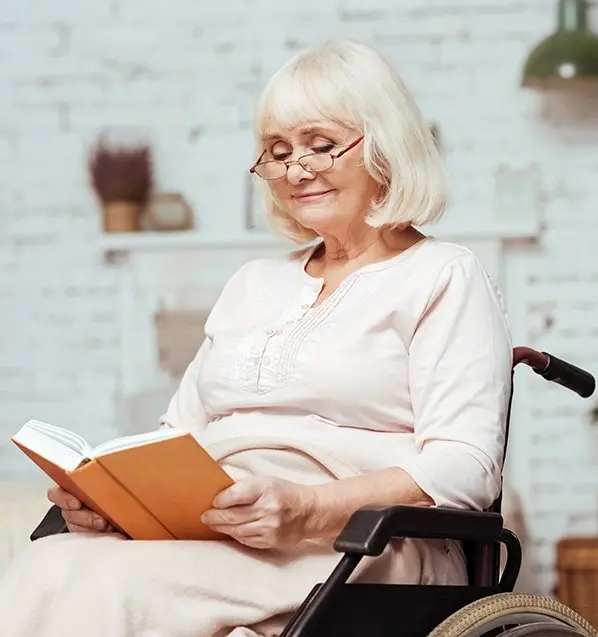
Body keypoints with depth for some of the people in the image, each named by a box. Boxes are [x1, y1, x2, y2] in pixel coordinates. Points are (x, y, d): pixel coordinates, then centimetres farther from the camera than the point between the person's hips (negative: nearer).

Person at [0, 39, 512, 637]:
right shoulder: (254, 284, 30)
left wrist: (306, 511, -21)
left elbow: (464, 467, -7)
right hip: (207, 537, 6)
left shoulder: (443, 278, 7)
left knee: (109, 584, -34)